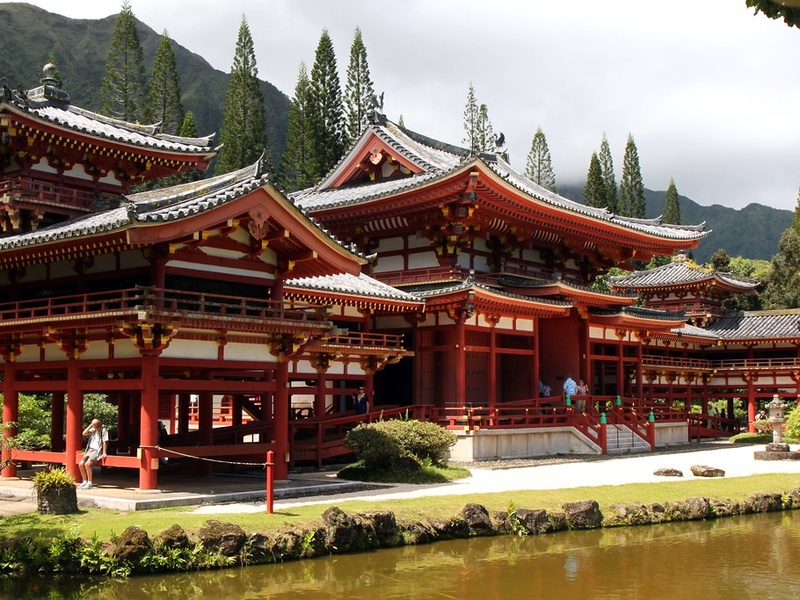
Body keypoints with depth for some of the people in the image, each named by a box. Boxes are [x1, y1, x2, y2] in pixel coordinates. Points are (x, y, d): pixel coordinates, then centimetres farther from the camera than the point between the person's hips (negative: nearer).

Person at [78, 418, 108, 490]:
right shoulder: (92, 430, 14)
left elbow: (105, 442, -9)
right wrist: (90, 425, -4)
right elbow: (84, 433, 0)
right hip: (90, 449, 7)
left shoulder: (104, 430, -4)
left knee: (87, 464, -26)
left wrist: (104, 453, -15)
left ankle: (89, 483, -18)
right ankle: (85, 482, 5)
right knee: (80, 464, -9)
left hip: (97, 450, -7)